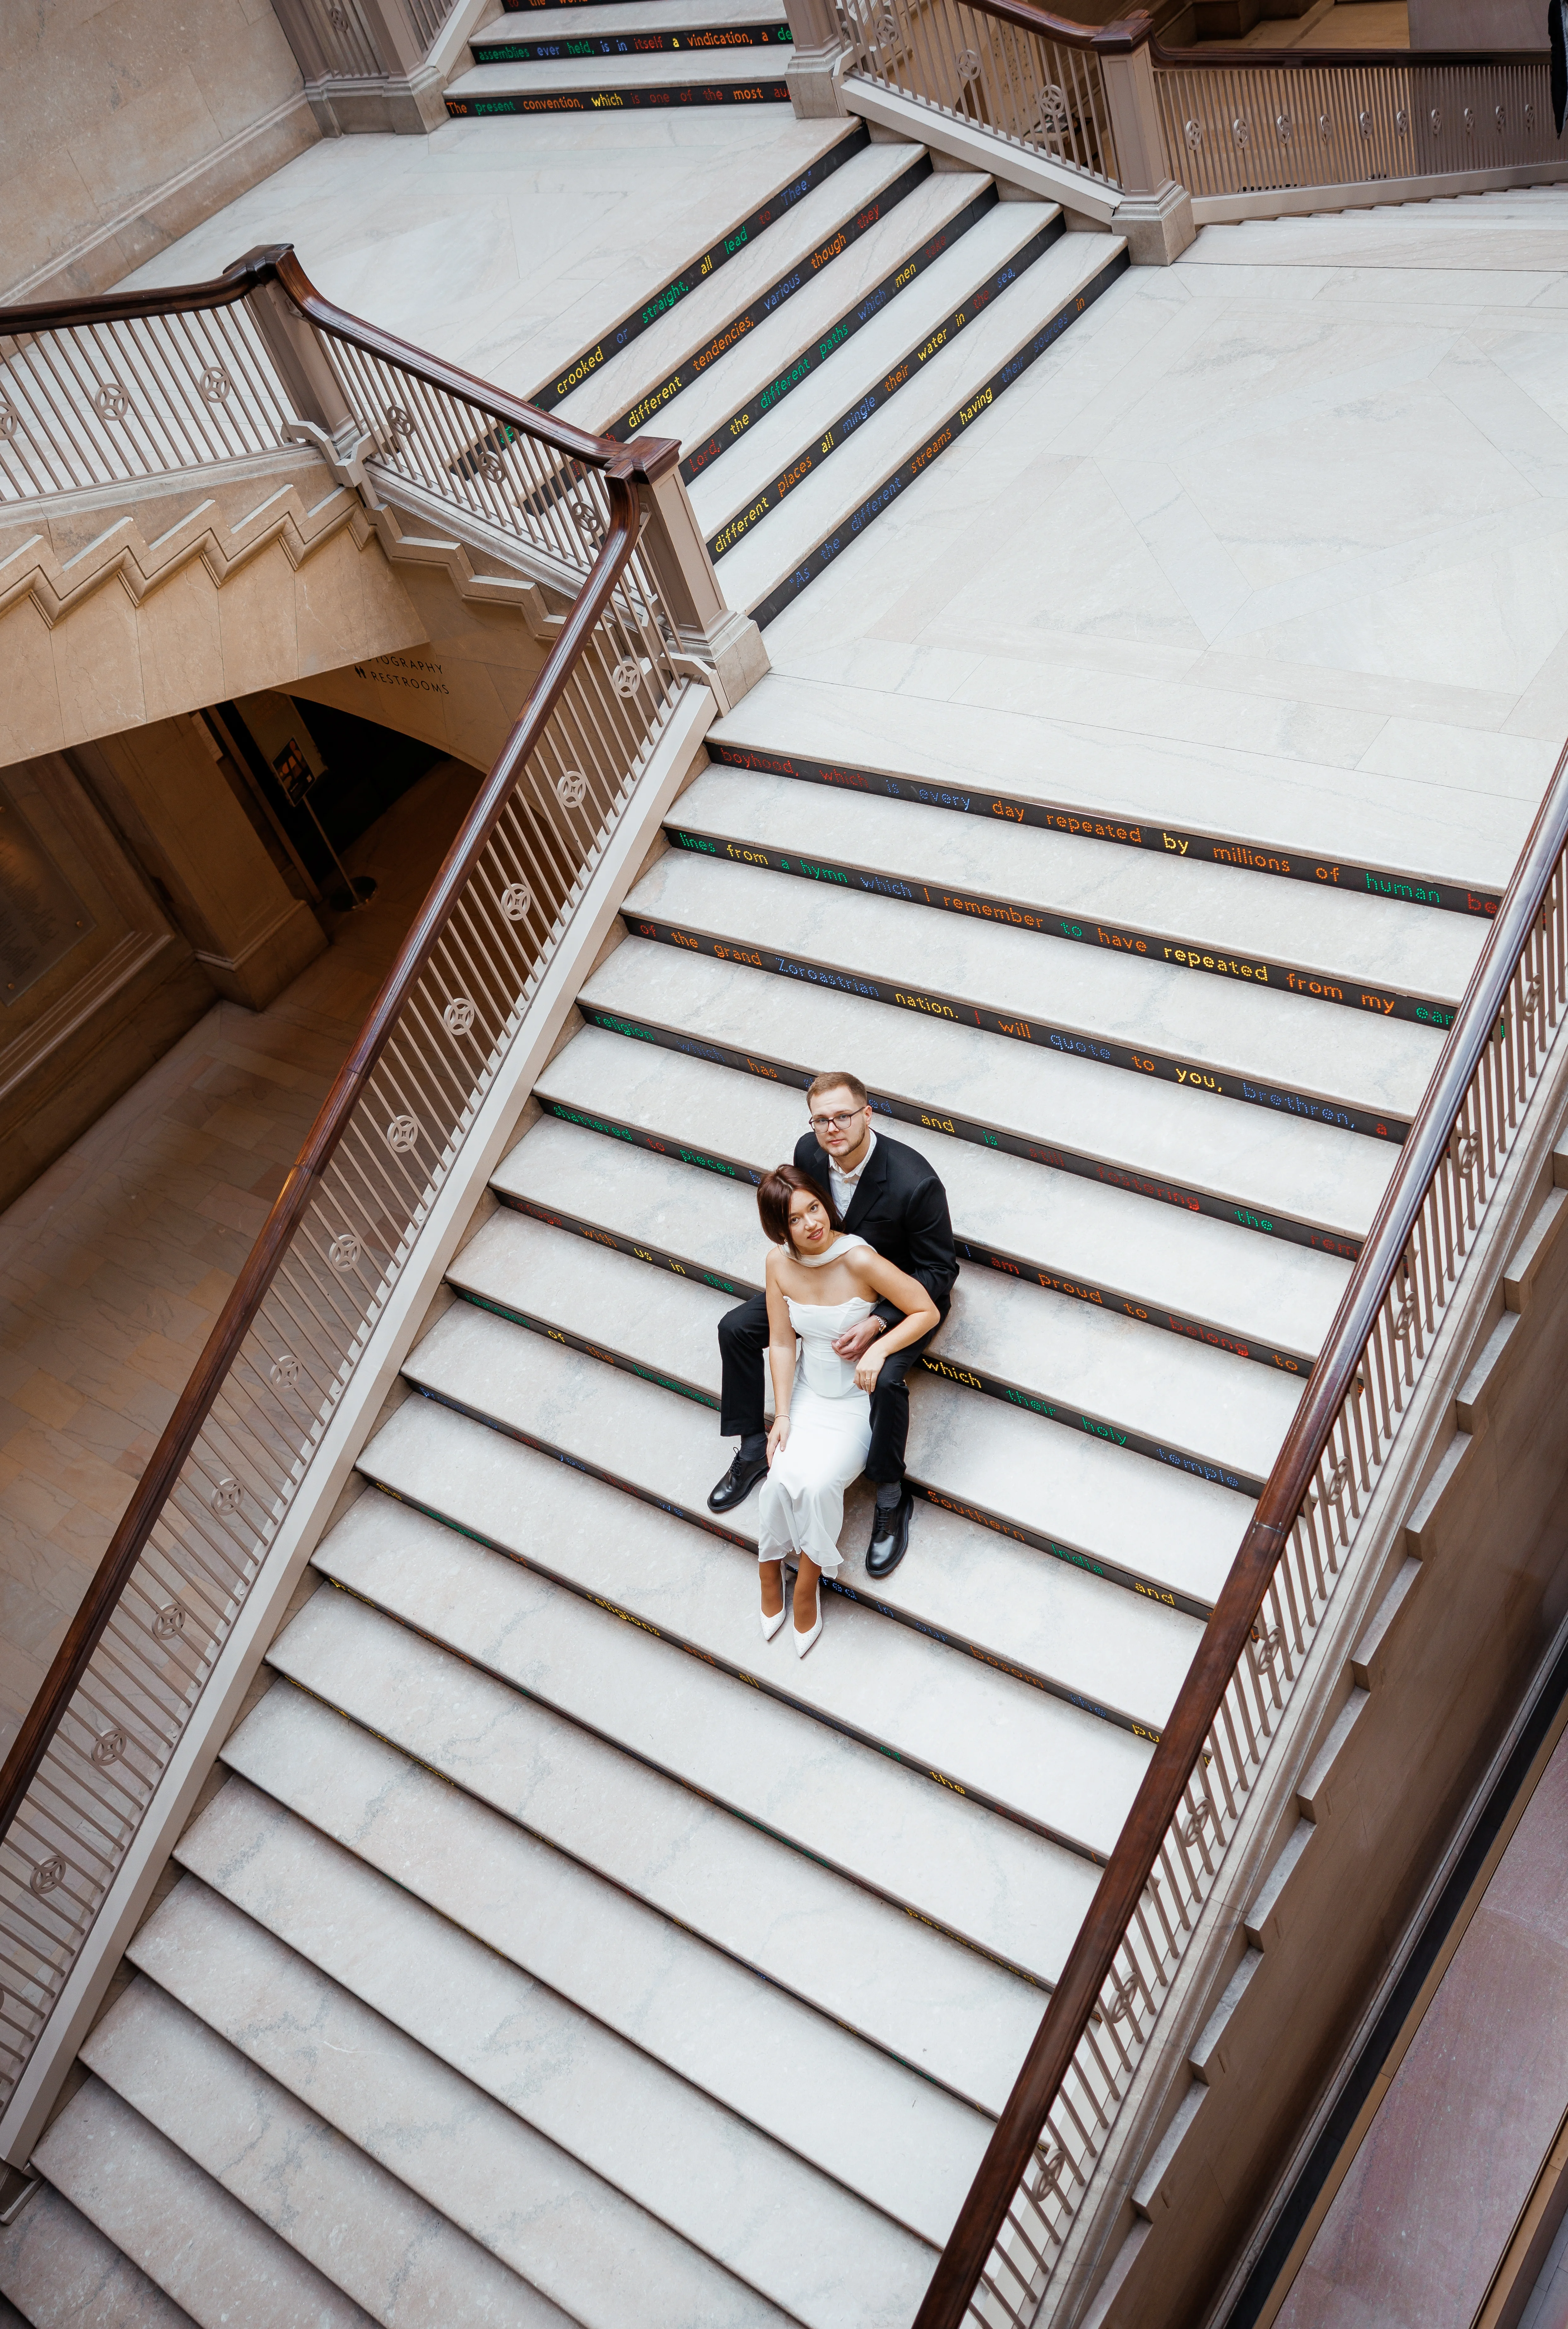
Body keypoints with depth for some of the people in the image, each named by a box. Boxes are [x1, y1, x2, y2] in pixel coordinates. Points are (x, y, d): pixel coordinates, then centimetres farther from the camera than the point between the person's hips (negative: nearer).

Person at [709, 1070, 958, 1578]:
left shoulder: (915, 1183, -34)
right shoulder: (808, 1151, -15)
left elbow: (938, 1271, -23)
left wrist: (878, 1324, -33)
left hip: (901, 1296, -6)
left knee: (885, 1378, -34)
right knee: (736, 1329, -2)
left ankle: (891, 1498, -8)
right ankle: (752, 1449, 18)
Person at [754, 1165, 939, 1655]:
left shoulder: (859, 1259, -24)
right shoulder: (780, 1262, -10)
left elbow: (927, 1312, -15)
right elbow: (781, 1342, -3)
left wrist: (878, 1348, -27)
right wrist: (782, 1415, -9)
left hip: (859, 1398, -3)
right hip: (807, 1392, 3)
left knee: (819, 1483, -24)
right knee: (784, 1477, -21)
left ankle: (807, 1582, 0)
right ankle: (771, 1574, 3)